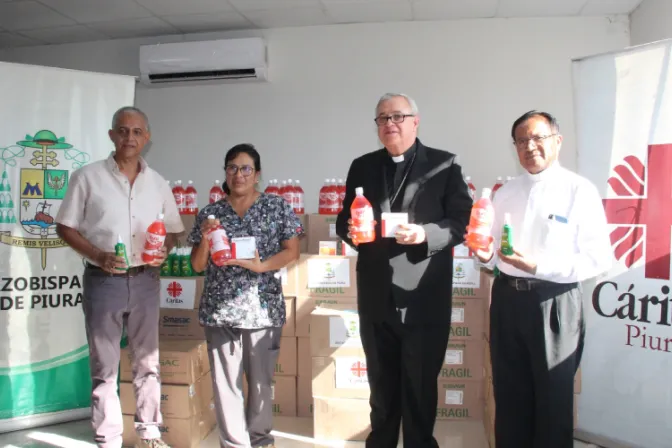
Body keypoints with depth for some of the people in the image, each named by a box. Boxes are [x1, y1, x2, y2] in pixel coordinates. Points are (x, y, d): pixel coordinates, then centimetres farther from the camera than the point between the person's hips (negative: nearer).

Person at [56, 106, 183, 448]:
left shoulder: (157, 183, 6)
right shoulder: (87, 177, -3)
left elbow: (173, 229, 13)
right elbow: (64, 227, -2)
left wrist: (164, 251, -8)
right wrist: (98, 256, -15)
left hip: (145, 280, 3)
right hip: (103, 280, -3)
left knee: (147, 361, 13)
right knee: (104, 366, 6)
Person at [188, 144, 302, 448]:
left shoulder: (277, 207, 2)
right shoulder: (210, 213, 6)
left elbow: (292, 252, -2)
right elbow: (198, 265, 8)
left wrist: (260, 266, -16)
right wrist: (205, 238, -11)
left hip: (263, 306, -1)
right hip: (220, 308, 2)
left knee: (261, 379, 10)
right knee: (225, 381, 6)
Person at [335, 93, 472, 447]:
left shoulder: (444, 165, -2)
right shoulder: (362, 167, 9)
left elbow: (463, 221, -7)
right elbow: (344, 220, 12)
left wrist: (425, 234, -23)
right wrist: (351, 230, -11)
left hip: (424, 300, -3)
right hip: (376, 298, 4)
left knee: (421, 388, 12)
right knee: (381, 386, 21)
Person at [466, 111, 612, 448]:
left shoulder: (580, 191, -8)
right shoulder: (506, 192, 9)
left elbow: (598, 260, -14)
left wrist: (538, 266, -23)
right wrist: (487, 255, -9)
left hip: (554, 305, -5)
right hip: (507, 300, 5)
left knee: (553, 400, 13)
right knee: (509, 395, 18)